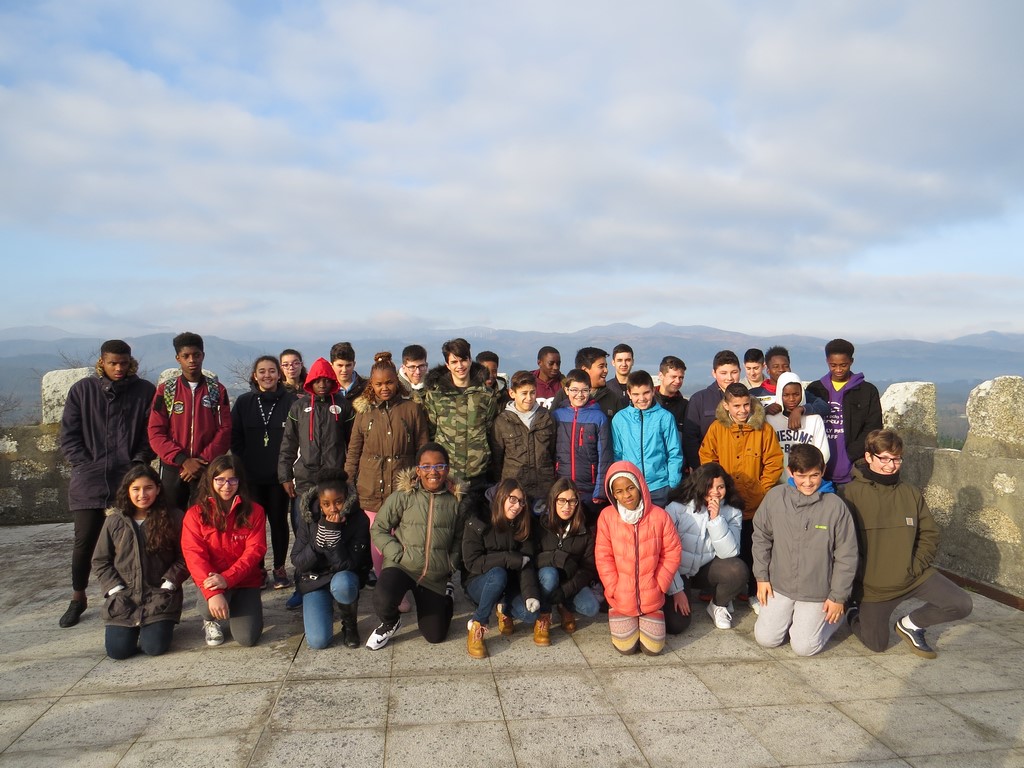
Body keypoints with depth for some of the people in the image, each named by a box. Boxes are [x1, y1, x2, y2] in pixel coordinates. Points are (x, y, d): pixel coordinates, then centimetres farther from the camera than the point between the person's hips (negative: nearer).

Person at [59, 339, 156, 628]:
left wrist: (137, 464, -8)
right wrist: (86, 465, -4)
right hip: (88, 481, 1)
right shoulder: (82, 390, 5)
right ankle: (78, 598, 24)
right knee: (84, 541, 5)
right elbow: (68, 435, 5)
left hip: (129, 479, -1)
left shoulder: (145, 391, 2)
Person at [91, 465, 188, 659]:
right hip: (124, 597, 2)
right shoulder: (115, 521, 2)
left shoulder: (172, 518, -3)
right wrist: (116, 589, -4)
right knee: (117, 650, -11)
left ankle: (157, 626, 18)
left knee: (154, 647, -17)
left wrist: (168, 584, -12)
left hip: (160, 595, -2)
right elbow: (100, 561, 6)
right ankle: (133, 628, 22)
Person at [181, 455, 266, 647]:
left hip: (245, 581, 1)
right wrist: (213, 592, -29)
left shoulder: (254, 511, -2)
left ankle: (250, 606, 24)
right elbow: (194, 556, -14)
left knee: (247, 638, -13)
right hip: (213, 580, -1)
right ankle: (211, 619, 7)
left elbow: (255, 550, -10)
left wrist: (227, 578, -26)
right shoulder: (195, 514, -4)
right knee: (211, 608, -34)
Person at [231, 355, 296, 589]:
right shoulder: (243, 402, 5)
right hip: (251, 476, 1)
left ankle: (279, 567, 19)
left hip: (280, 475, -1)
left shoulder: (290, 401, -2)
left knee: (278, 520, 7)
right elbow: (235, 438, 5)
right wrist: (243, 466, -2)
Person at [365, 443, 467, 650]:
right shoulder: (403, 495, -9)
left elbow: (459, 538, 10)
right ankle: (390, 623, 5)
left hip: (437, 574, 2)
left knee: (435, 636, 7)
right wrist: (397, 555, -11)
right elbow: (378, 529, -2)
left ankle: (447, 597, 39)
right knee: (383, 601, -34)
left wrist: (451, 563, 0)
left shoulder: (457, 501, -1)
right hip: (401, 566, -2)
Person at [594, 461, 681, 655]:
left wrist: (658, 586, -8)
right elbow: (603, 557, -7)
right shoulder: (607, 516, -11)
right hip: (621, 597, 0)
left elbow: (672, 553, -4)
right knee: (625, 647, 0)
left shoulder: (659, 515, -10)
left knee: (653, 648, 2)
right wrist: (615, 590, -11)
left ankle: (647, 620, 34)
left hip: (651, 596, 1)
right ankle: (616, 614, 31)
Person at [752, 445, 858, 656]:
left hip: (818, 592, -2)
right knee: (765, 638, 1)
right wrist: (762, 576, 3)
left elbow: (846, 555, -7)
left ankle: (834, 616, 24)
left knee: (803, 647, -3)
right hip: (779, 586, 3)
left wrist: (838, 597, -3)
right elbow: (761, 537, 3)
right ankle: (790, 615, 29)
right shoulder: (775, 497, -10)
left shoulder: (835, 506, -15)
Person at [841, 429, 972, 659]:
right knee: (877, 645, 3)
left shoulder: (911, 493, 0)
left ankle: (910, 625, 13)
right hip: (871, 585, -4)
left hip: (915, 576, 4)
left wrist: (915, 566, -7)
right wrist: (860, 575, -14)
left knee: (962, 605, -10)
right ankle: (853, 614, 36)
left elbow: (929, 534, 5)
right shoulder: (849, 493, -15)